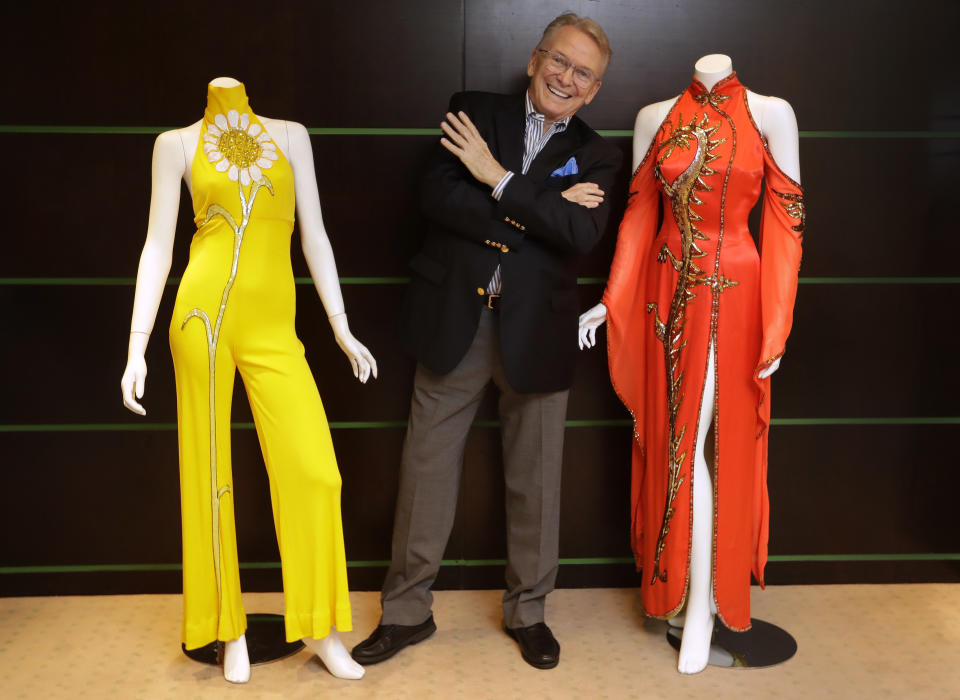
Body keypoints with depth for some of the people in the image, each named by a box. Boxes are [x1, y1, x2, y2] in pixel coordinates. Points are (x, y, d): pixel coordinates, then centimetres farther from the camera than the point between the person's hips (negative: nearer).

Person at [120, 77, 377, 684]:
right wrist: (137, 347, -2)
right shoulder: (177, 144, 11)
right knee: (209, 474, 4)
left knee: (315, 473, -6)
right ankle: (229, 628, 20)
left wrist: (342, 328, 9)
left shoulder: (290, 134, 15)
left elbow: (314, 236, 12)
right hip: (205, 314, -1)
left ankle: (318, 625, 10)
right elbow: (158, 247, 6)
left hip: (274, 329, 1)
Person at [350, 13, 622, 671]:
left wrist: (499, 179, -14)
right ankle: (407, 610, 23)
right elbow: (438, 197, -10)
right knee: (427, 465, 7)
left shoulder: (597, 156, 6)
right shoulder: (472, 113, 5)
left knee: (534, 476, 11)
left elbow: (581, 233, -13)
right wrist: (541, 210, -14)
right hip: (455, 319, 0)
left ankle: (528, 610, 31)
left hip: (536, 328, 1)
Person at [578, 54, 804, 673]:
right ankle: (678, 583, 28)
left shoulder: (771, 114, -4)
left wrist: (777, 326, -9)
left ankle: (704, 603, 16)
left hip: (731, 295, -3)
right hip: (665, 293, 3)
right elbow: (639, 215, 8)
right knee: (670, 440, 10)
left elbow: (785, 220, -5)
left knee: (699, 444, -1)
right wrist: (611, 300, 4)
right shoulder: (655, 118, 6)